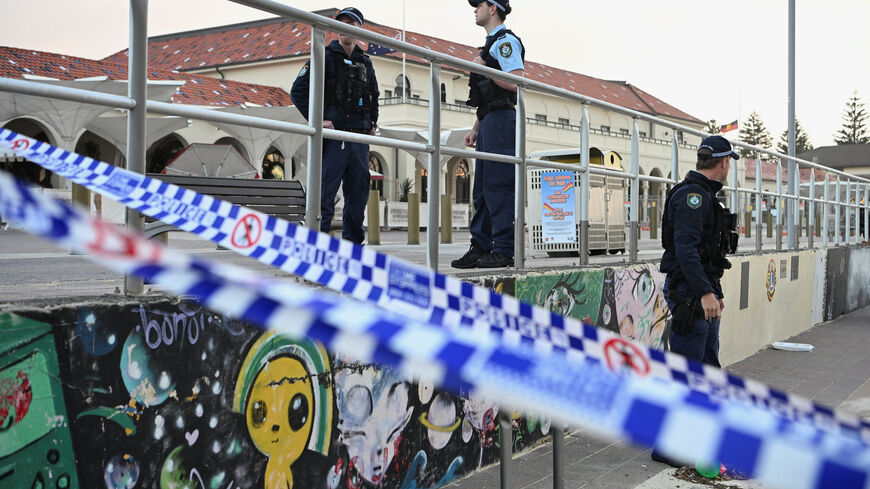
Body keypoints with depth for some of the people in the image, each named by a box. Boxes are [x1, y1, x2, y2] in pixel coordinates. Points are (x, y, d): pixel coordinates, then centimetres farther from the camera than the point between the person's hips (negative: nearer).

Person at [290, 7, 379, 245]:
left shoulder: (365, 63, 18)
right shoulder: (325, 57, 1)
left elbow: (374, 98, 32)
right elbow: (298, 91, -5)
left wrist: (373, 123, 18)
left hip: (360, 138, 6)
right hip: (333, 135, -6)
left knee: (358, 194, 10)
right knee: (325, 193, -8)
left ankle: (354, 243, 20)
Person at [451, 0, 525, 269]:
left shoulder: (505, 40, -5)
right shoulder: (492, 43, 25)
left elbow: (517, 83, -19)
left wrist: (483, 69, -11)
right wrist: (476, 128, 23)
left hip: (501, 121, -10)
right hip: (489, 124, 10)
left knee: (499, 186, -11)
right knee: (482, 188, 9)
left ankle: (504, 250, -9)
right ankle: (480, 249, 12)